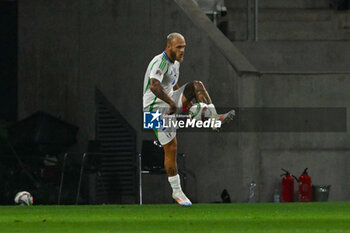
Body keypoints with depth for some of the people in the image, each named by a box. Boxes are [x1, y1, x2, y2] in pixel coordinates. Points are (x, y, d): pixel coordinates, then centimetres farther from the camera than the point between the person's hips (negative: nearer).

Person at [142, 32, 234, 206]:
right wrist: (173, 103, -41)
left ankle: (214, 118, -20)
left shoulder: (175, 62, 11)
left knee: (196, 85, -6)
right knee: (171, 148, -9)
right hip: (155, 109, -9)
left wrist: (185, 100, 24)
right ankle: (176, 192, 2)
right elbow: (154, 86, -40)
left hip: (170, 103, 9)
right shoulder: (159, 63, -21)